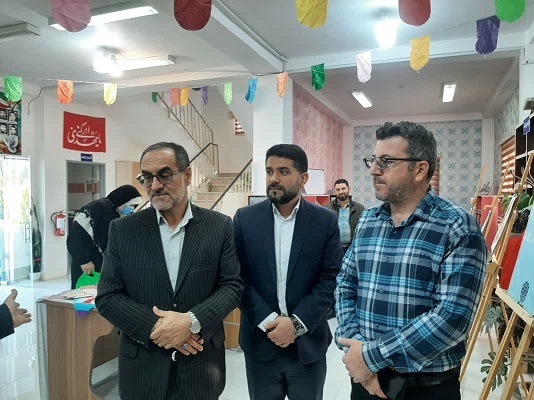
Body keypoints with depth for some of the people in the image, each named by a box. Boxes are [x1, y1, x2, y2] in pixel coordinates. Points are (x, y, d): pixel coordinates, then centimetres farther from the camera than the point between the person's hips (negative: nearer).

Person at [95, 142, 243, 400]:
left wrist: (192, 321, -18)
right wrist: (156, 328, -16)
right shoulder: (122, 230, -3)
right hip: (142, 366, 1)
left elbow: (232, 286, -4)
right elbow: (107, 297, -4)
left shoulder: (219, 226, -5)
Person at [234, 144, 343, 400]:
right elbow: (239, 278, -5)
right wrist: (268, 321, -14)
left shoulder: (325, 221, -4)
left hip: (308, 342, 0)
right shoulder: (245, 218, -2)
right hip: (260, 341, 1)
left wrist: (297, 323, -14)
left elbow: (330, 279, -6)